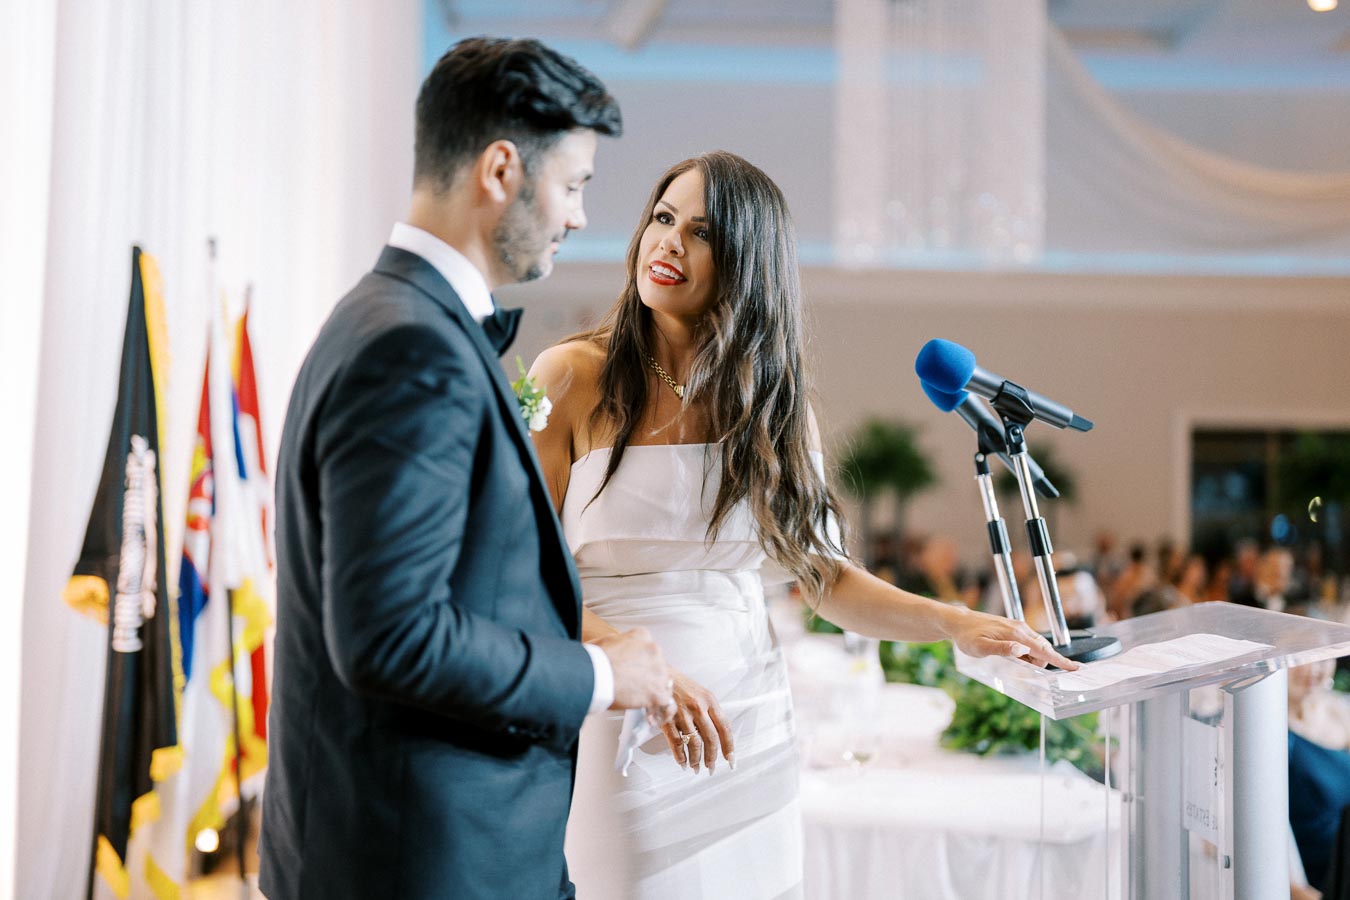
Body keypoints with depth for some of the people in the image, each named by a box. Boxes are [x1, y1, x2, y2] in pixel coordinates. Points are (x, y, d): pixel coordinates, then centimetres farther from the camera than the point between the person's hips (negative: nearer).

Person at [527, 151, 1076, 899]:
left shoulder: (774, 399, 5)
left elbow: (826, 576, 6)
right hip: (618, 733, -3)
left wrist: (956, 624, -7)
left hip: (750, 732, 4)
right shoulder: (572, 378, -7)